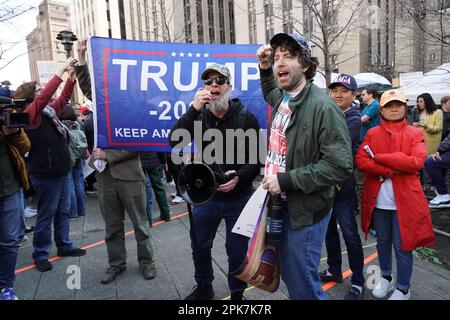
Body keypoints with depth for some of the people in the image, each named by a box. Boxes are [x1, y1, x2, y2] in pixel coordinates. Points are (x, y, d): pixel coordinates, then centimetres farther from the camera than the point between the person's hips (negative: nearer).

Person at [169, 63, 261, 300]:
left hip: (238, 197, -2)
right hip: (205, 195, 3)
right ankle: (204, 288, 43)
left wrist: (239, 177, -24)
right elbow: (174, 141, -16)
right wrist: (194, 109, -25)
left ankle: (237, 293, 35)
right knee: (199, 245, 17)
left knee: (237, 250, 10)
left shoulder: (246, 118, -7)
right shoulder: (199, 116, 0)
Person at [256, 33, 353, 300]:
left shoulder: (323, 106, -20)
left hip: (306, 210, -8)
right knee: (288, 275, 23)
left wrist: (286, 180, -23)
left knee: (303, 286, 5)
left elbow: (341, 166, -24)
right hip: (281, 203, 8)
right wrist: (264, 68, 14)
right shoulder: (282, 98, 5)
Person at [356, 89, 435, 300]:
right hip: (378, 199, 2)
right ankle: (386, 277, 39)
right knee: (382, 241, 17)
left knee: (402, 246, 6)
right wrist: (391, 170, -18)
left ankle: (403, 289, 25)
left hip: (404, 200, -2)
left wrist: (378, 157, -15)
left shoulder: (415, 134, 0)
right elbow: (360, 161, -7)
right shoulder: (372, 134, 5)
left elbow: (416, 162, -16)